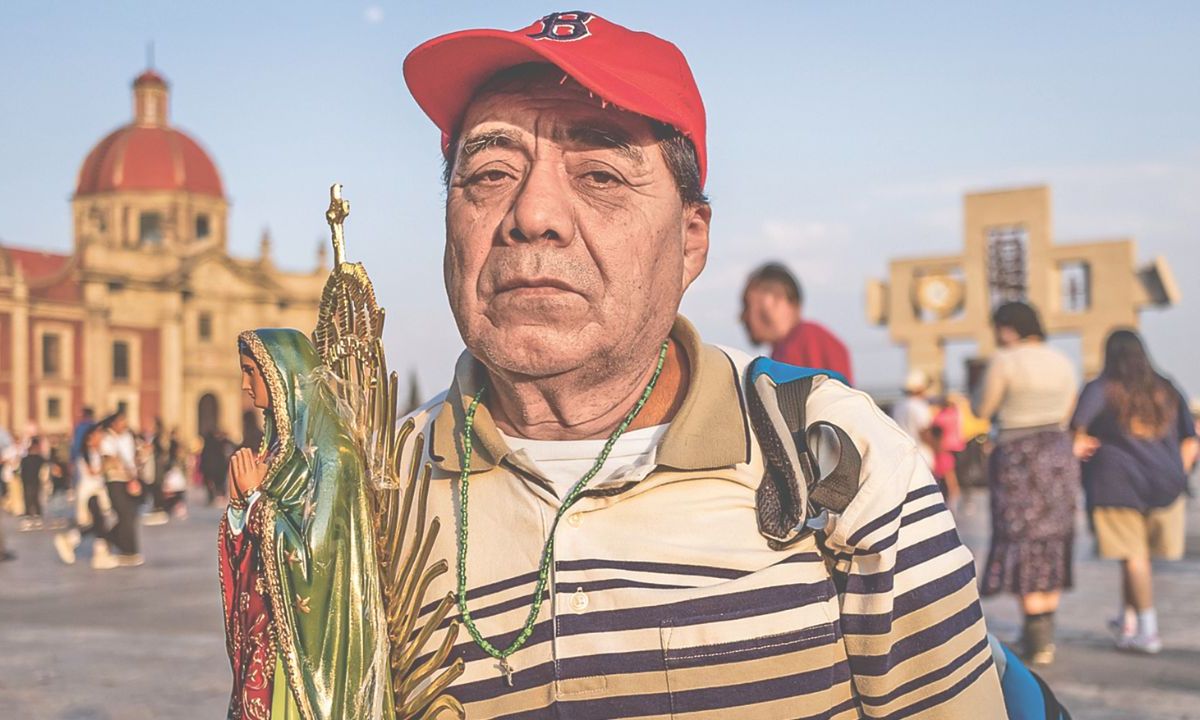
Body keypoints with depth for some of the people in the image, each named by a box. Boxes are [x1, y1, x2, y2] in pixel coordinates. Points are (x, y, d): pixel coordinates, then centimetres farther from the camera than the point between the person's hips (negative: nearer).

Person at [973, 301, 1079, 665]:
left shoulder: (1005, 361, -12)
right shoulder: (1064, 364, 8)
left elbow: (982, 410, -4)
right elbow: (1064, 418, 13)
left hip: (1018, 458, -6)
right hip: (1059, 455, 6)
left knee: (1023, 546, 0)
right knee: (1051, 546, 13)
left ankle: (1039, 640, -2)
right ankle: (1043, 632, 19)